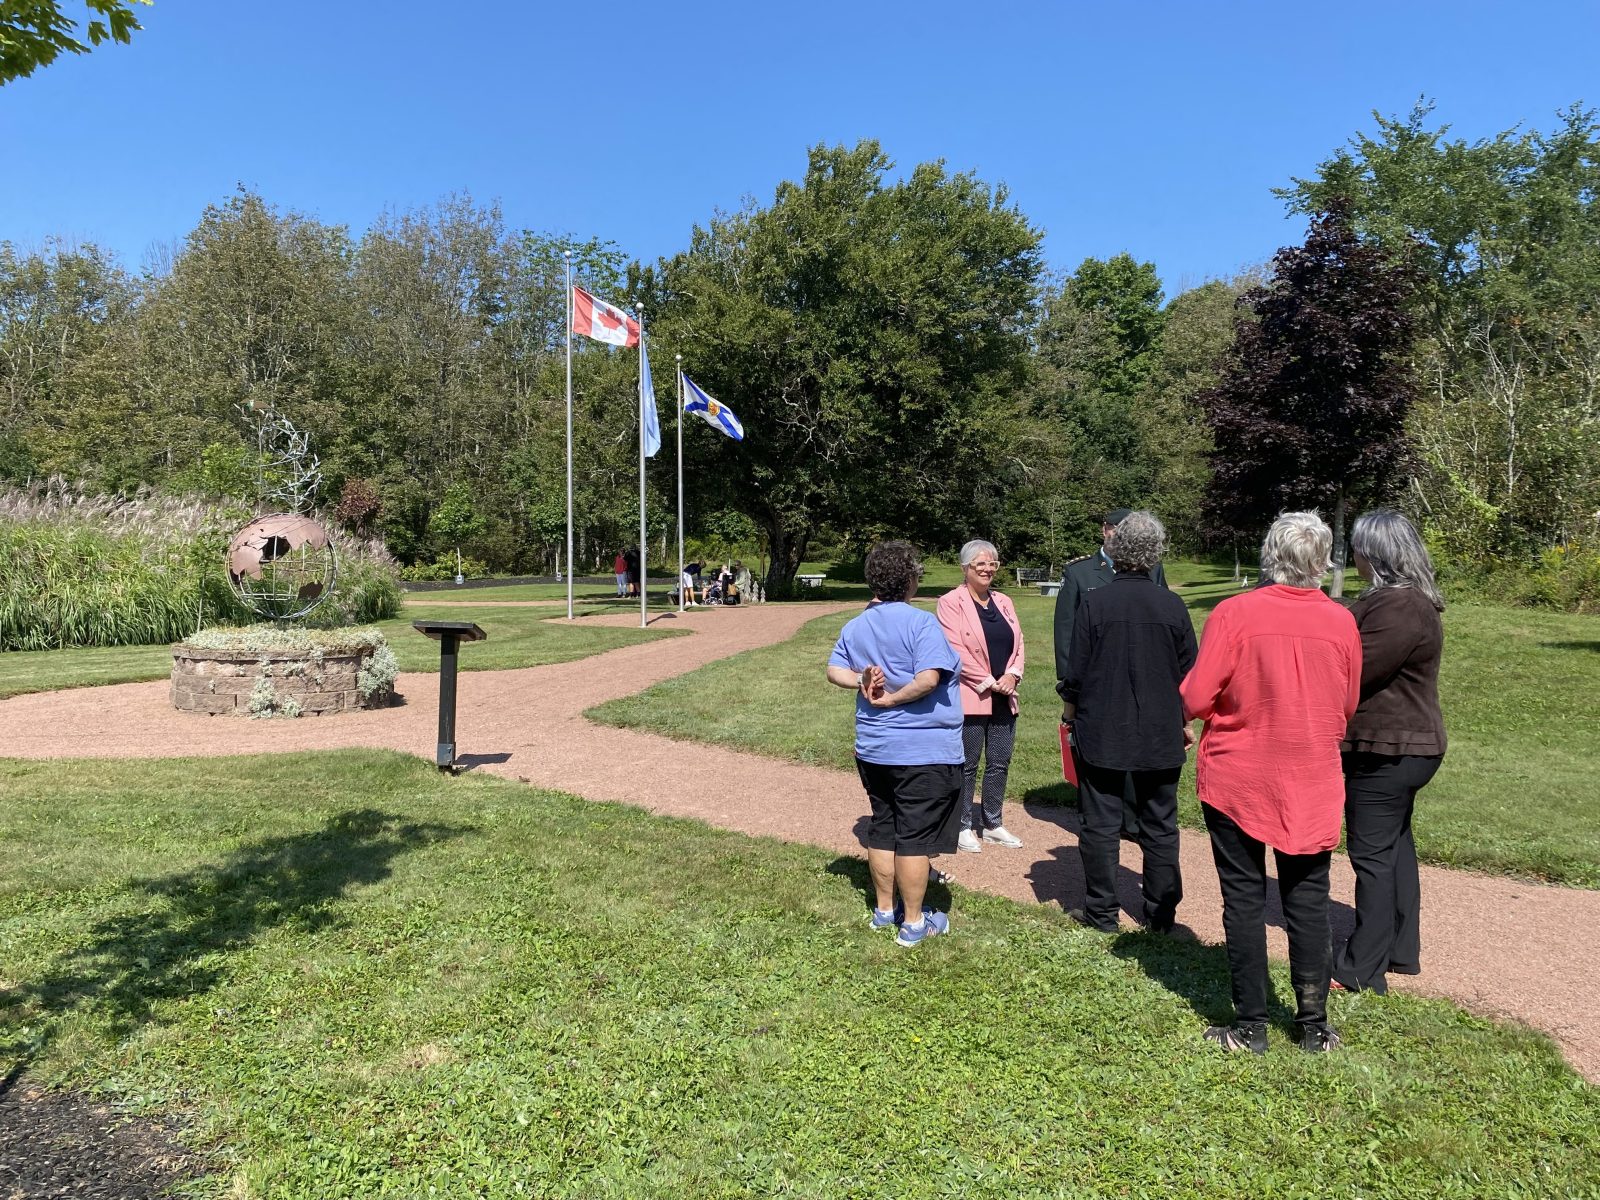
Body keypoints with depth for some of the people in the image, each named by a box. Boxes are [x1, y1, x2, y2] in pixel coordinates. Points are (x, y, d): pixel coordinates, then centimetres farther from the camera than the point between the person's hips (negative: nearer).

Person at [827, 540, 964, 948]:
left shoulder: (854, 627, 6)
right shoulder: (921, 622, -16)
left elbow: (834, 671, 4)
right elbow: (929, 678, -25)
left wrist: (862, 682, -9)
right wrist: (890, 699, -14)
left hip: (873, 751, 7)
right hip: (925, 752, -7)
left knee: (882, 831, 18)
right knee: (915, 837, 2)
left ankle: (884, 910, 30)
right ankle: (914, 923, 12)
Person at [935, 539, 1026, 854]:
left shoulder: (1004, 602, 13)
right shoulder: (950, 603, -7)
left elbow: (1017, 643, 11)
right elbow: (956, 650, -14)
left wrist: (1012, 675, -7)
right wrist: (988, 682, -14)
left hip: (1003, 698, 6)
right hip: (970, 698, -6)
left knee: (999, 764, 12)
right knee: (967, 765, 2)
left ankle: (993, 824, 25)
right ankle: (963, 826, 15)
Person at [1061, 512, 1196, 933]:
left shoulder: (1094, 603, -10)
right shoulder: (1173, 606, -4)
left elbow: (1075, 675, -7)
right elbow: (1188, 676, 4)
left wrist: (1071, 717, 9)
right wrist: (1185, 723, 17)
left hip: (1101, 735, -2)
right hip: (1161, 736, 2)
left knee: (1101, 825, 6)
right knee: (1160, 827, 13)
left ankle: (1101, 912, 14)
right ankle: (1161, 914, 21)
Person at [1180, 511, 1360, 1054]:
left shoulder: (1235, 613, -15)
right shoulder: (1342, 621, -4)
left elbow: (1195, 699, -15)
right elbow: (1348, 706, 8)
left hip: (1237, 779, -2)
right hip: (1312, 784, 3)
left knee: (1244, 899, 8)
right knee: (1308, 901, 14)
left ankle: (1250, 1026, 16)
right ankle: (1314, 1025, 23)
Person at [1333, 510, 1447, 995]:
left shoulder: (1399, 608, -23)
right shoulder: (1405, 599, 12)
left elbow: (1354, 670, -23)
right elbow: (1355, 635, 14)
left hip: (1389, 750, -11)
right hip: (1401, 745, 11)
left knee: (1373, 854, -4)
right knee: (1394, 846, 19)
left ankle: (1362, 970, 4)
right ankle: (1401, 950, 31)